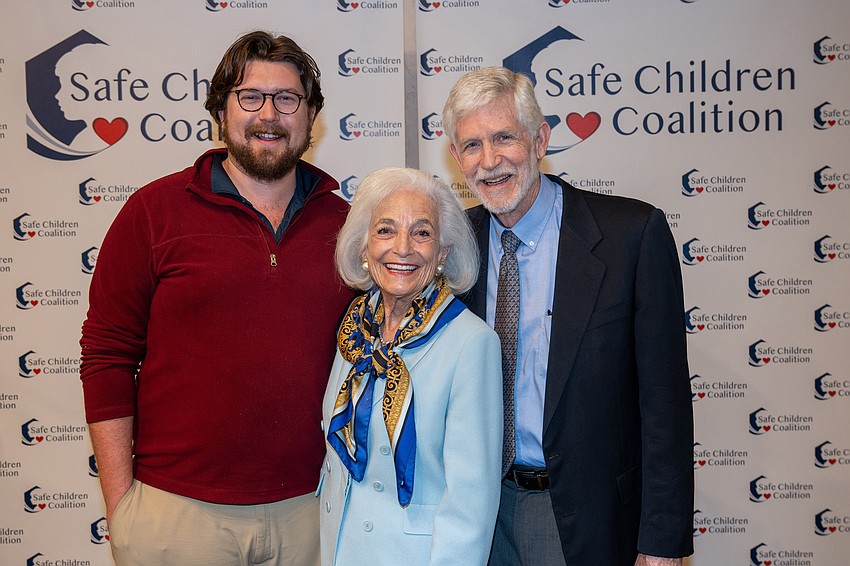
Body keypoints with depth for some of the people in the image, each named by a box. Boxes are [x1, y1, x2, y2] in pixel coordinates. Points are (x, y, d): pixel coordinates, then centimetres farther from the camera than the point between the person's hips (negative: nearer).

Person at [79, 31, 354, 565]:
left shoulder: (344, 222, 3)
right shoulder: (155, 210, -4)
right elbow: (106, 357, -4)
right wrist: (120, 503, -6)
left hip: (311, 505, 2)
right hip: (178, 511, -2)